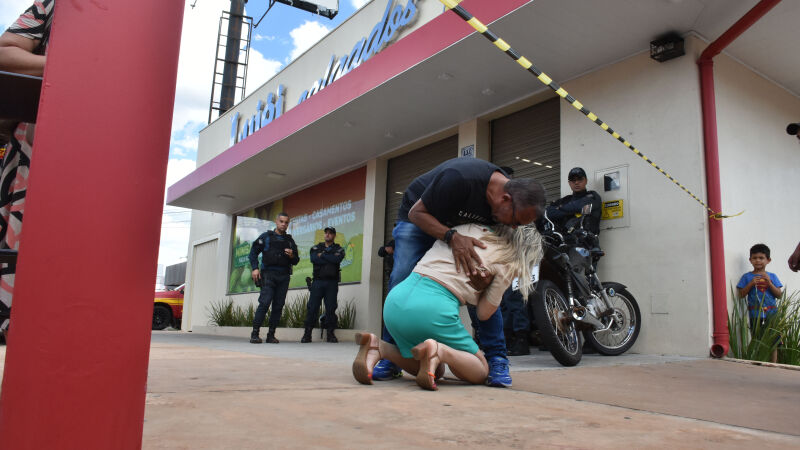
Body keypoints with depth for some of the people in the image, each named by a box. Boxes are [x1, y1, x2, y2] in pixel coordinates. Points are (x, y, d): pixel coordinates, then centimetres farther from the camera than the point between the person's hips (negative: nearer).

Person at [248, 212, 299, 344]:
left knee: (278, 306, 1)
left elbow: (296, 261, 20)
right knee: (264, 303, -14)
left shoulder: (290, 240, 18)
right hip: (268, 274, -4)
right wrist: (255, 268, -7)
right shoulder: (266, 236, 9)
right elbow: (253, 252, 6)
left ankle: (271, 335, 7)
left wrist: (292, 256, -3)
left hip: (284, 276, 4)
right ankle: (254, 334, -9)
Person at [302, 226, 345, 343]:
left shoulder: (339, 249, 13)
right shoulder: (316, 248, 16)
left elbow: (337, 259, -11)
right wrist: (330, 260, -7)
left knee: (331, 308, -2)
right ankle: (307, 334, 1)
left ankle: (330, 334, 5)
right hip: (317, 281, 1)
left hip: (332, 282, -1)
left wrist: (322, 255, -4)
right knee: (312, 307, -4)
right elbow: (314, 259, -6)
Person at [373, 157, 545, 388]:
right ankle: (390, 358, -6)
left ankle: (496, 359, -7)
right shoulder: (459, 178, -41)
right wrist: (452, 237, -44)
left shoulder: (506, 207, -19)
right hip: (418, 219, -4)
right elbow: (416, 212, -30)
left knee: (485, 283, -13)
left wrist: (480, 272, -26)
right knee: (401, 280, -19)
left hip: (459, 229, 5)